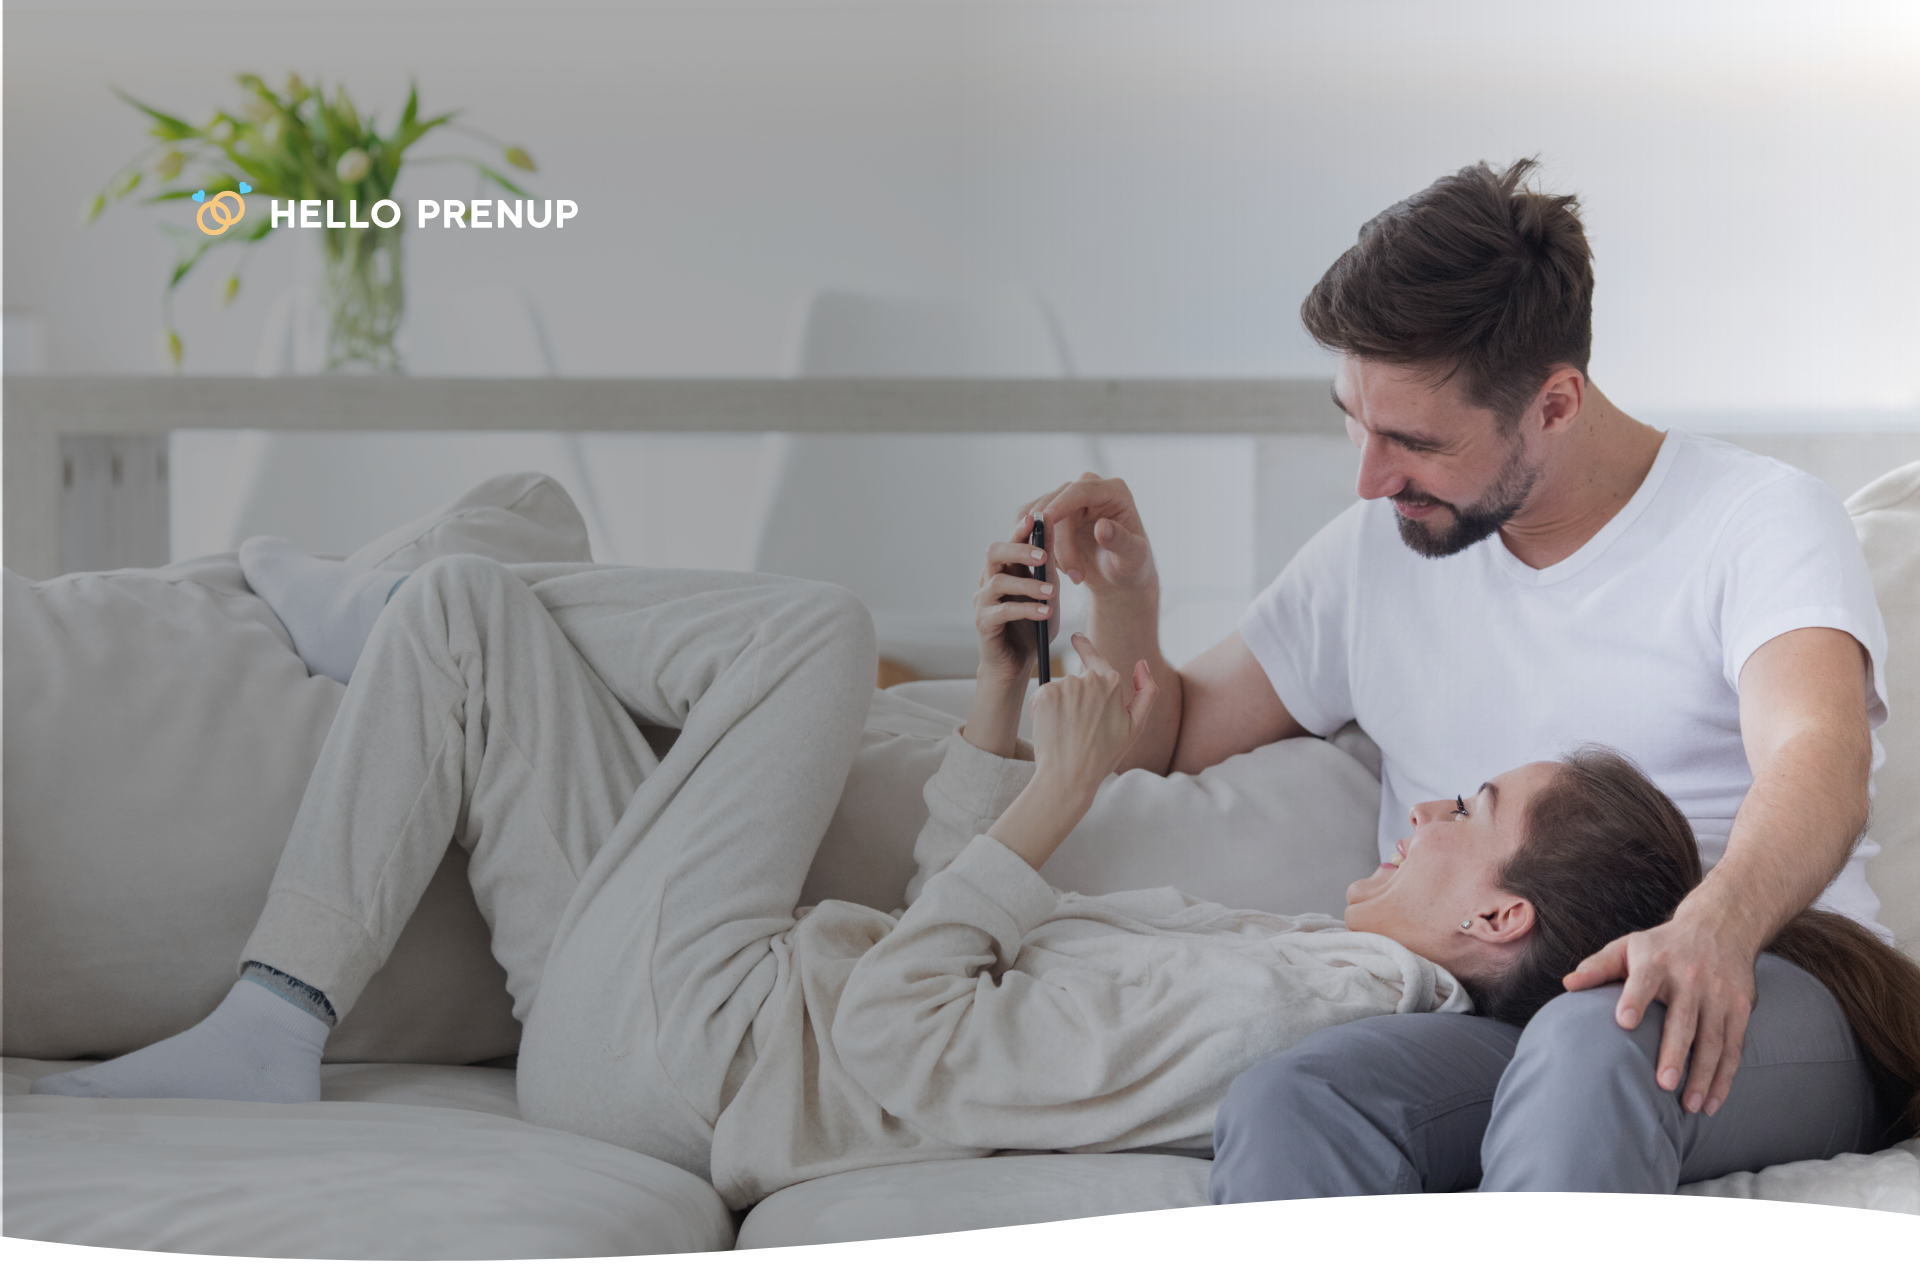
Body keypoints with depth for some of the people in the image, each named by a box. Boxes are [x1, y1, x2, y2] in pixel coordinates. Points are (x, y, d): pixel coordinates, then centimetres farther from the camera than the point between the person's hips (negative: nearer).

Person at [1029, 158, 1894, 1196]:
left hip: (1756, 1003, -4)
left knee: (1598, 1041, -42)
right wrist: (1123, 595, 5)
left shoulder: (1760, 518, 1)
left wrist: (1717, 926, -42)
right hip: (1483, 1013, 4)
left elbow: (1819, 766, -19)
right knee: (1282, 1111, -32)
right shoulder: (1378, 549, 18)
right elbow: (1170, 743, 29)